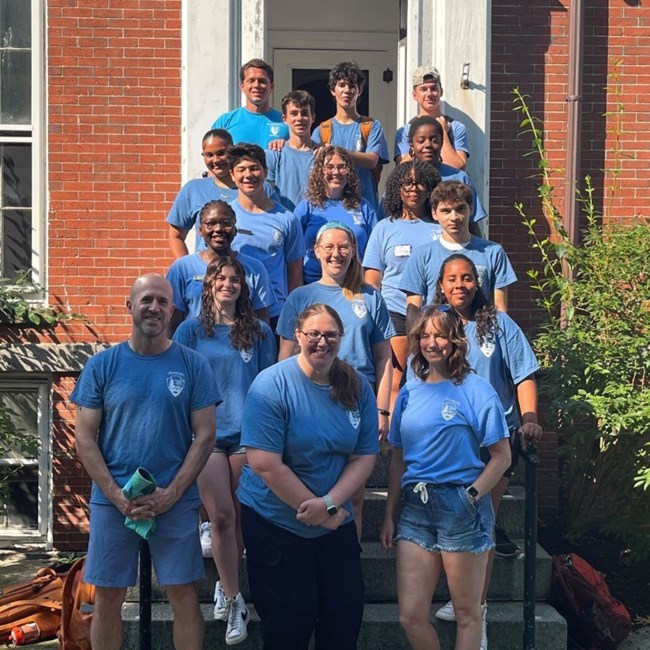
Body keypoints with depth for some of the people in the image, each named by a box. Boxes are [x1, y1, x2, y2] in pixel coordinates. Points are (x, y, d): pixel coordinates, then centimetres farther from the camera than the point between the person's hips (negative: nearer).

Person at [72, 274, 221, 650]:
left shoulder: (193, 365, 0)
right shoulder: (102, 366, 1)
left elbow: (205, 436, -2)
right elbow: (85, 438, 0)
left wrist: (171, 494, -11)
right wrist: (117, 495, -11)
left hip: (176, 501, 0)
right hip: (113, 501, 1)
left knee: (185, 597, 4)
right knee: (108, 598, 8)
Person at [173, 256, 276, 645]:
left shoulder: (259, 332, 8)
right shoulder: (191, 330, 5)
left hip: (247, 435, 1)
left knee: (238, 518, 5)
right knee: (222, 516, -6)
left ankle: (225, 586, 26)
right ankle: (234, 600, 3)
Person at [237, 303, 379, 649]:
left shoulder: (358, 387, 0)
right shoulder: (272, 385, -16)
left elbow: (365, 456, -1)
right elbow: (265, 464, -21)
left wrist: (330, 503, -16)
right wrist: (316, 511, -15)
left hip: (335, 521, 5)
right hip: (276, 522, -4)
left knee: (346, 610, 8)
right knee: (291, 620, 2)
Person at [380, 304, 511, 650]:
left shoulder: (476, 390, -4)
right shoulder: (409, 392, 11)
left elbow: (501, 456, -4)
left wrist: (472, 495, -13)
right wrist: (389, 514, 13)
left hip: (461, 508, -4)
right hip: (415, 508, 5)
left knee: (467, 613, 6)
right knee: (410, 616, 2)